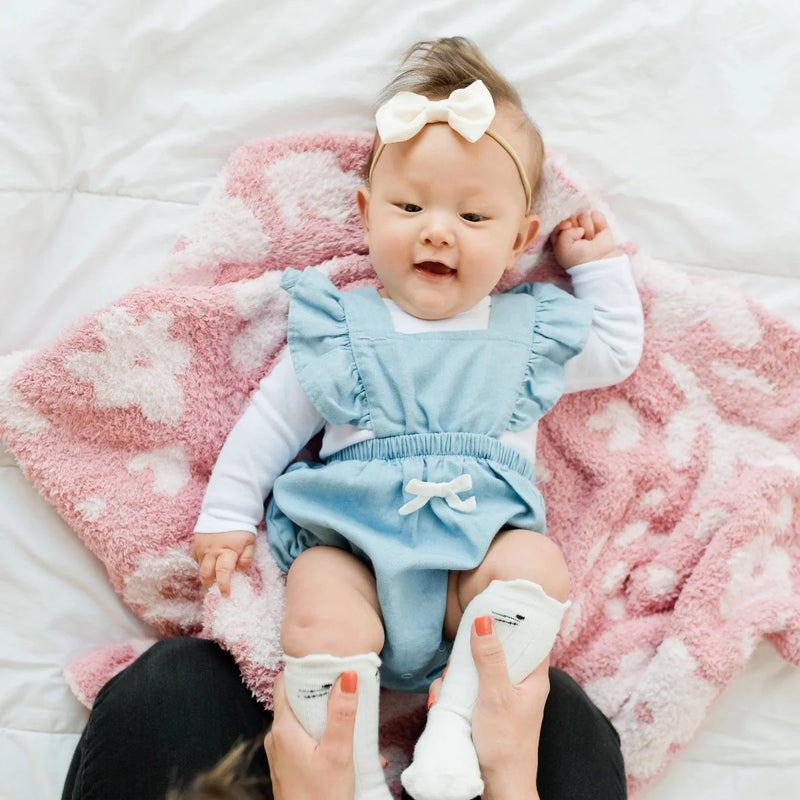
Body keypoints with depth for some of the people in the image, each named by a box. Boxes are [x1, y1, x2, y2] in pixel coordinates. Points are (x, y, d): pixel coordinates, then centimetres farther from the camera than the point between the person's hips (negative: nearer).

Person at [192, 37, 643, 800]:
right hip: (348, 545, -1)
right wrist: (227, 513, 9)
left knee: (539, 565, -30)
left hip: (478, 551, 2)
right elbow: (272, 420, 12)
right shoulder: (342, 331, 8)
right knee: (322, 617, -32)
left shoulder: (530, 334, 13)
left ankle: (455, 723, -21)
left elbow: (618, 352, 28)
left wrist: (599, 264, 23)